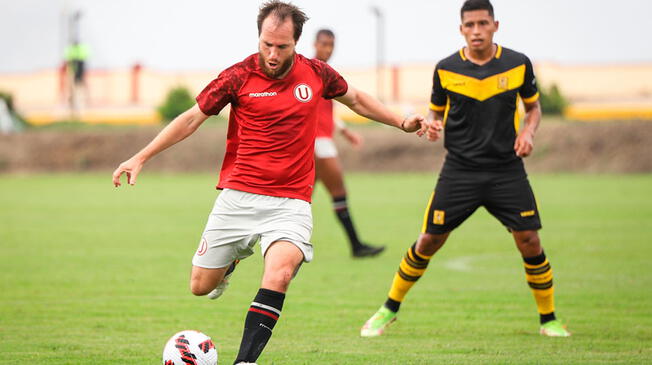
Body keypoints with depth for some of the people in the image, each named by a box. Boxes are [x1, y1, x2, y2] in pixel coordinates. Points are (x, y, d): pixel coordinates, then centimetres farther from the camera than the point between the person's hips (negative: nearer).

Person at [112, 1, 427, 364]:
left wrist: (401, 122, 18)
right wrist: (141, 158, 2)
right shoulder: (238, 76, -4)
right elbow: (192, 118, 5)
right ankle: (235, 256, 39)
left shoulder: (316, 73, 2)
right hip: (238, 196, 0)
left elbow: (355, 99, 23)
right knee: (201, 286, 4)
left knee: (280, 273, -28)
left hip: (291, 202, 0)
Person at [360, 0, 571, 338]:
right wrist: (432, 125, -11)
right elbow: (436, 111, 12)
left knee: (529, 242, -8)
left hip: (506, 170, 0)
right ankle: (389, 310, 17)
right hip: (459, 169, 0)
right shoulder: (446, 69, -1)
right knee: (428, 242, -1)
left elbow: (534, 107, 14)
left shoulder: (518, 64, 0)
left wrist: (528, 132, -6)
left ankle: (549, 319, 10)